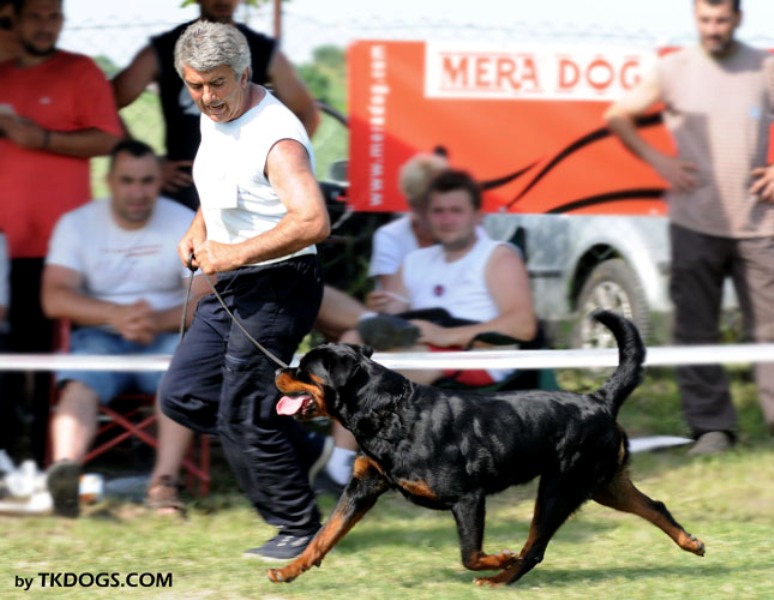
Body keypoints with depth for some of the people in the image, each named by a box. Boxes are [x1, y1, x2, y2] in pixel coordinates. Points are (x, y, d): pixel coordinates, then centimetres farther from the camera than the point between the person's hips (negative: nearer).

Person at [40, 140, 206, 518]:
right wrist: (115, 314, -25)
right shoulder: (77, 224, 3)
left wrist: (160, 320, -25)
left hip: (166, 335, 0)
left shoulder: (186, 224, 3)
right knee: (79, 385, -33)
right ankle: (65, 467, -60)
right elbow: (54, 299, -8)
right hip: (99, 337, 0)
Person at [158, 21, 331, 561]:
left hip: (277, 288, -10)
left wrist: (235, 254, -31)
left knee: (243, 414, -7)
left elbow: (313, 222, -35)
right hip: (230, 287, 10)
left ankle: (301, 530, 8)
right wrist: (198, 230, 7)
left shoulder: (276, 137, -24)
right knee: (183, 395, 11)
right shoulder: (215, 119, 6)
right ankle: (301, 449, 23)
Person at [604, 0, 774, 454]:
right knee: (696, 330, 1)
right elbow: (618, 116, 11)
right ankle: (712, 427, 7)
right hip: (695, 224, 1)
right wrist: (657, 160, 1)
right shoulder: (675, 71, 3)